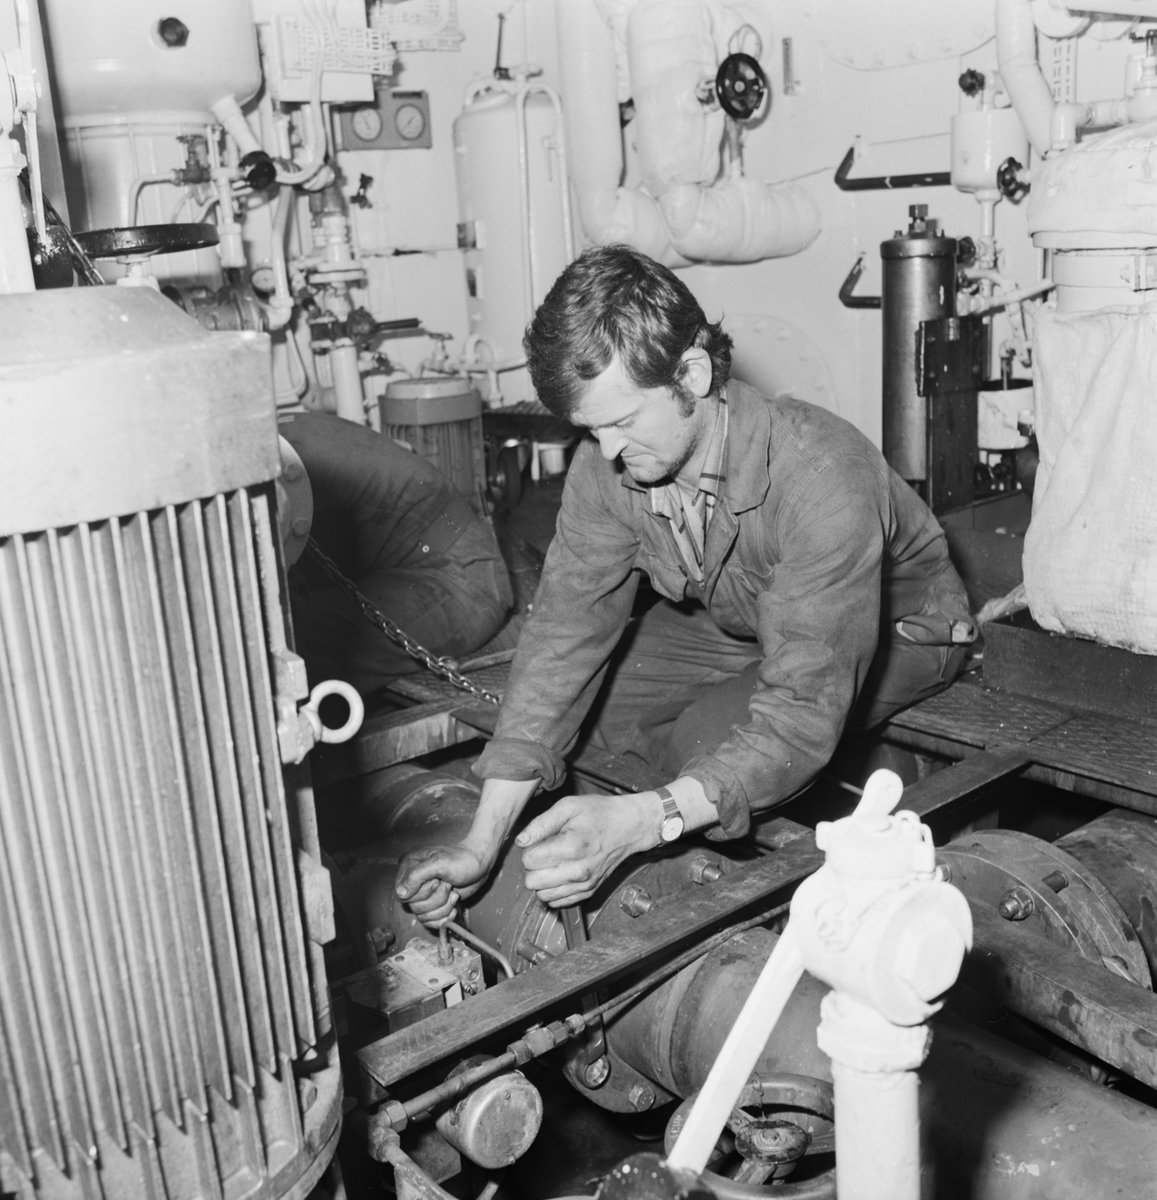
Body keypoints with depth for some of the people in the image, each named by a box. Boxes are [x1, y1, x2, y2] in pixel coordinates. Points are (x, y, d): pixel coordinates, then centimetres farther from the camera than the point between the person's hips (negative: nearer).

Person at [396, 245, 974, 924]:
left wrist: (638, 823, -54)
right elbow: (565, 638, -22)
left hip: (898, 626, -6)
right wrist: (482, 847, -29)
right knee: (587, 695, -9)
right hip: (738, 625, 6)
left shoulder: (820, 478, -39)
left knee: (712, 734, -29)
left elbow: (803, 711, -41)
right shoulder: (607, 467, -21)